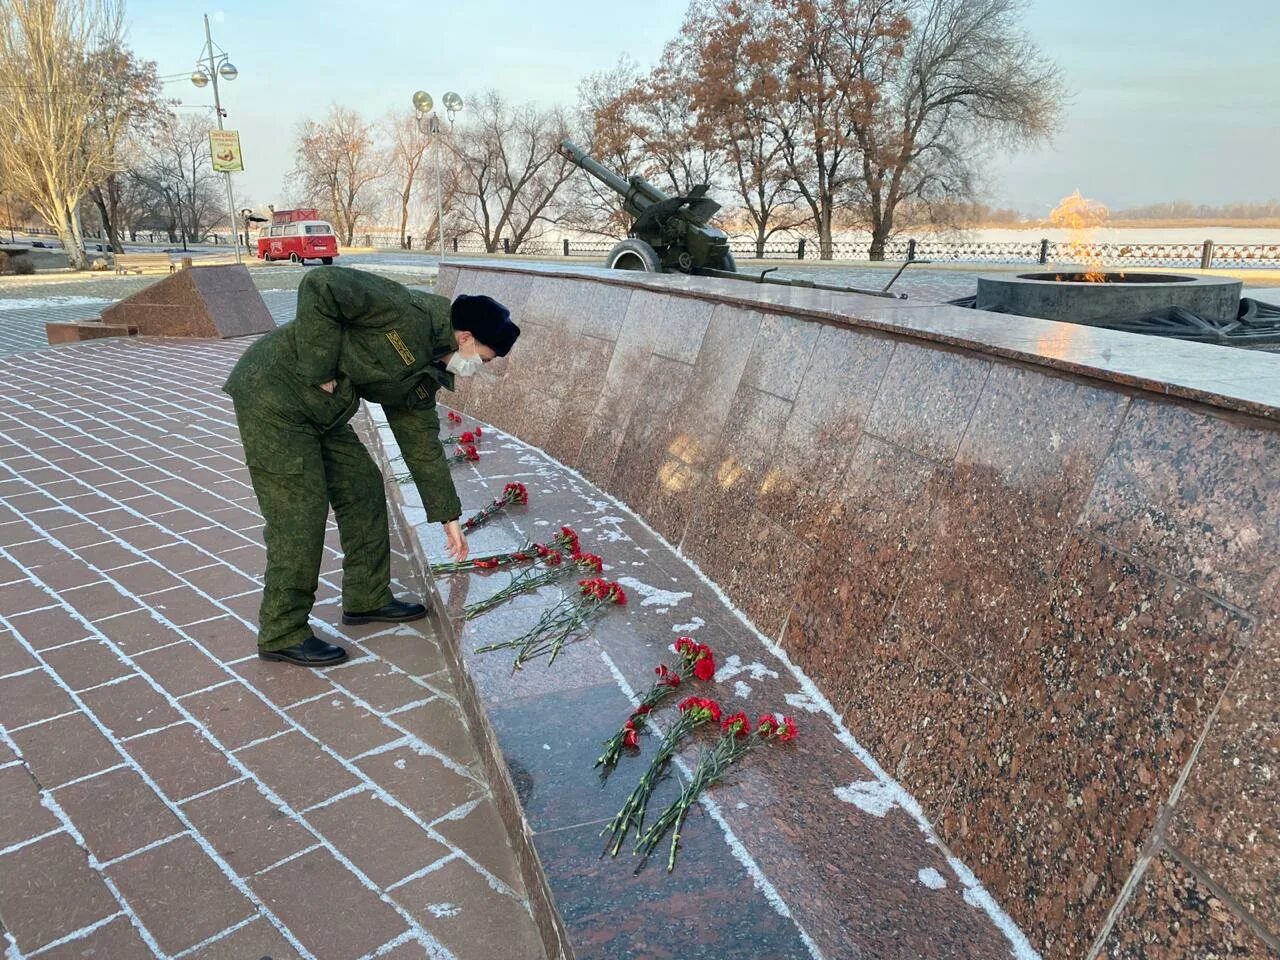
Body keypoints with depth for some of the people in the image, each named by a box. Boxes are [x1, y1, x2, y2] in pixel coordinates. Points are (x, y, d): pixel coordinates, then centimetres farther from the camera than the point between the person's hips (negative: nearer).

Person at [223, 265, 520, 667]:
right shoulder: (408, 312, -20)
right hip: (274, 396, -10)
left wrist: (448, 516, 17)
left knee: (362, 487, 11)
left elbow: (422, 444, 15)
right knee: (300, 515, -8)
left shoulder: (422, 373, 9)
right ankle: (282, 634, 5)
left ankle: (367, 599, 25)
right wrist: (319, 372, -23)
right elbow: (321, 287, -26)